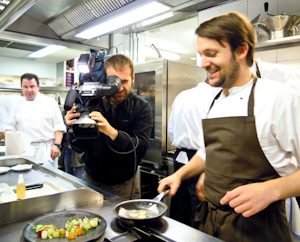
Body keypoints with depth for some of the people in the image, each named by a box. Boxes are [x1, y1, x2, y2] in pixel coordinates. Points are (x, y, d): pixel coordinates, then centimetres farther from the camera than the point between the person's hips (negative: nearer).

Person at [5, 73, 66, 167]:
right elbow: (10, 126, 17)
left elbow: (59, 127, 1)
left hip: (45, 150, -2)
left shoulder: (50, 102, 5)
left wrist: (57, 145, -8)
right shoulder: (17, 106, 15)